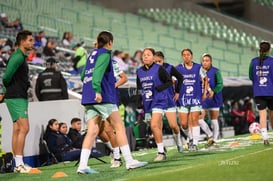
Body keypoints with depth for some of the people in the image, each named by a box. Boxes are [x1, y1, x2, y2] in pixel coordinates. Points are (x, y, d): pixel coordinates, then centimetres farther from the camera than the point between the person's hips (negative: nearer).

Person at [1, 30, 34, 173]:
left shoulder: (21, 56, 18)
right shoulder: (18, 56, -14)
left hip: (20, 97, 10)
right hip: (16, 97, -10)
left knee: (17, 130, 9)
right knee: (24, 128, -13)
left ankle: (18, 165, 12)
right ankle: (19, 164, -13)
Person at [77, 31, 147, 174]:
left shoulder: (92, 55, 20)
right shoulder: (104, 54, -4)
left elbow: (84, 75, 27)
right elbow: (98, 71, -20)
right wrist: (97, 90, -30)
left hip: (88, 98, 8)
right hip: (104, 97, -8)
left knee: (92, 131, 1)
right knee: (120, 127, -1)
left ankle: (82, 165, -10)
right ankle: (129, 162, -2)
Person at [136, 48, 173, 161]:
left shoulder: (159, 69, -6)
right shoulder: (139, 71, 10)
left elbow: (169, 82, -4)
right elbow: (139, 86, 22)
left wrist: (158, 88, -18)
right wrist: (139, 99, 10)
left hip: (159, 101, -6)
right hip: (147, 103, 6)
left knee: (154, 125, -19)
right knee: (156, 129, 11)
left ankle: (161, 152, -15)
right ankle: (161, 151, 25)